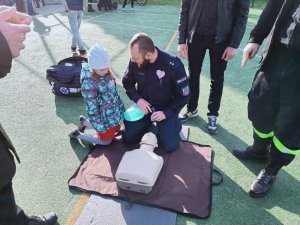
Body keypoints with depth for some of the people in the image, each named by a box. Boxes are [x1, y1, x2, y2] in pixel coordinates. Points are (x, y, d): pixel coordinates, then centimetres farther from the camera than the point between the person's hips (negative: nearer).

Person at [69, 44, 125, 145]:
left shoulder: (106, 73, -6)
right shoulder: (89, 83, -30)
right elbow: (92, 107, -24)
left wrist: (121, 107, 15)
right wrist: (99, 125, -18)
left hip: (115, 112, 8)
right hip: (105, 117, -7)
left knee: (116, 130, 28)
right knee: (106, 141, 12)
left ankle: (85, 122, 36)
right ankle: (78, 134, 27)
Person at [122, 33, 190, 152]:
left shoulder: (173, 65, -26)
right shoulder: (134, 62, -16)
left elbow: (184, 95, -15)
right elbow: (127, 82, 2)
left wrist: (167, 113, -21)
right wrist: (137, 99, -14)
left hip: (167, 108, -3)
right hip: (144, 106, 3)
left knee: (170, 145, -13)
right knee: (128, 138, -3)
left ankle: (174, 124, 18)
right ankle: (149, 123, 23)